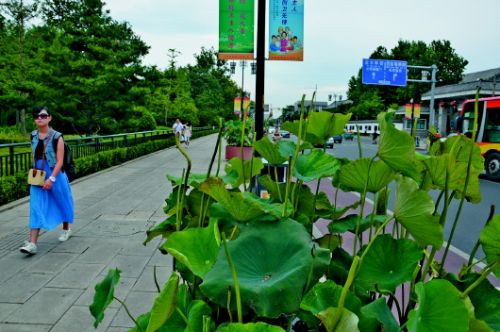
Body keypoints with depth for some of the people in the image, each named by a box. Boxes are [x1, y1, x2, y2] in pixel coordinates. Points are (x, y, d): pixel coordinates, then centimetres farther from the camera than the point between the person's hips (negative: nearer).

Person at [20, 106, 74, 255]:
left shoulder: (56, 137, -13)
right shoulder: (33, 136, 3)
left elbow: (60, 161, -15)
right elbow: (34, 156, 15)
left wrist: (51, 178, -21)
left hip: (55, 176, -4)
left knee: (61, 202, 15)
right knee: (36, 209, -4)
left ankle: (66, 229, 40)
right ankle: (32, 243, -8)